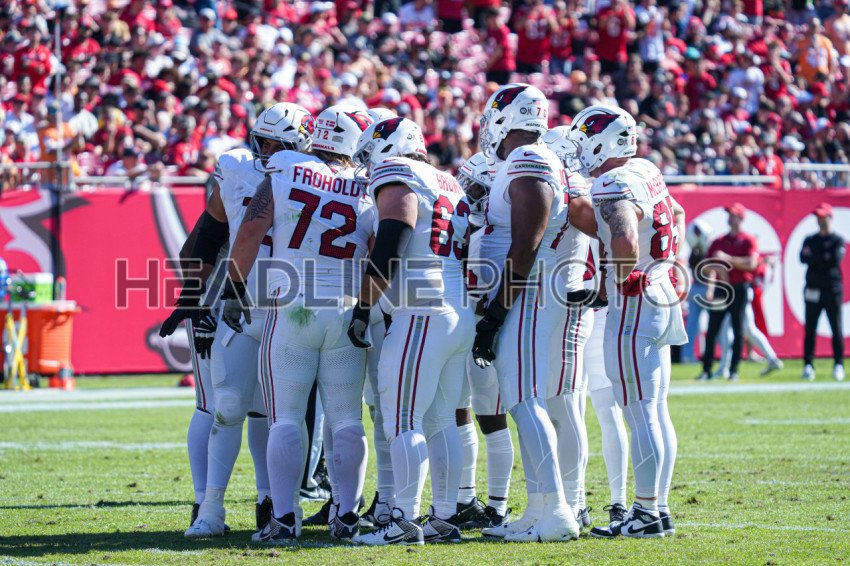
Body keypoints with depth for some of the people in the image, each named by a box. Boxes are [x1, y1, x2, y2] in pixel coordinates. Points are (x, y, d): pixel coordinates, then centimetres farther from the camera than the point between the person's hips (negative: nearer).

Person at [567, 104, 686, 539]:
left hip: (633, 307, -10)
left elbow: (626, 245, -33)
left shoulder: (614, 188, -18)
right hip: (662, 300, 10)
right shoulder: (646, 172, 11)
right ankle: (657, 507, 17)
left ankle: (646, 514, -4)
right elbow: (677, 216, 29)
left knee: (640, 415, -6)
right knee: (656, 413, 13)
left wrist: (619, 283, -15)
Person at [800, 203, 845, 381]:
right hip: (813, 290, 3)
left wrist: (815, 258, -6)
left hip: (832, 288, -3)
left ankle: (838, 365, 1)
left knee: (837, 329, -3)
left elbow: (836, 259, -12)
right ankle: (808, 365, 1)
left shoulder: (838, 240, 4)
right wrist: (825, 258, -13)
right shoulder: (810, 240, 14)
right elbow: (803, 258, -4)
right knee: (810, 328, 0)